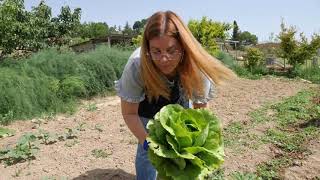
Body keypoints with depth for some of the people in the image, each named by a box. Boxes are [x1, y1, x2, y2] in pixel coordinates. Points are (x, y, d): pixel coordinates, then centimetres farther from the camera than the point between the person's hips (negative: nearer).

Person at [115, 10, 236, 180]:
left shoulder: (197, 66, -35)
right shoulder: (136, 66, -38)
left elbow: (200, 109, -21)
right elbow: (130, 113, -24)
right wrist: (146, 141, -30)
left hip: (179, 100, 2)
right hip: (147, 102, -1)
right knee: (148, 149, -3)